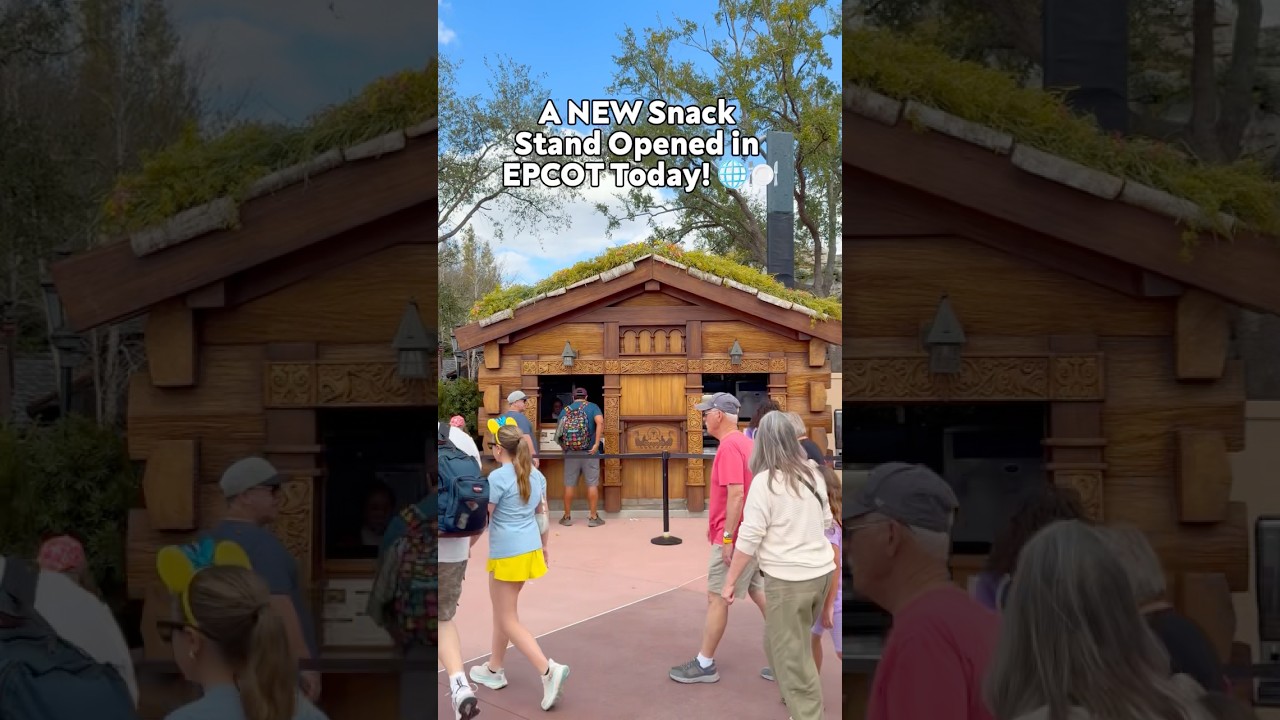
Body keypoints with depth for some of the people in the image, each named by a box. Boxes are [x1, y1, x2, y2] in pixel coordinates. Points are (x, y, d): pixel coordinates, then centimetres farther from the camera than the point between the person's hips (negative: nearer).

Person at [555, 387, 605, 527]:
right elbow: (600, 422, -16)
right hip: (589, 452, -2)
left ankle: (567, 517, 15)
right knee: (592, 484, 4)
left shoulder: (565, 410, 10)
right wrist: (597, 443, -17)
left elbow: (560, 432, 9)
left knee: (569, 485, 9)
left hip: (570, 453, 2)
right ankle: (593, 517, 7)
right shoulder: (592, 407, 2)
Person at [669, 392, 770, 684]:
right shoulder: (746, 442, 12)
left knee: (717, 598, 0)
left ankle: (705, 664, 11)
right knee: (759, 593, 14)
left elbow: (736, 493, -25)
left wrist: (727, 537, -22)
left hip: (734, 537, -9)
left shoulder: (729, 446, -18)